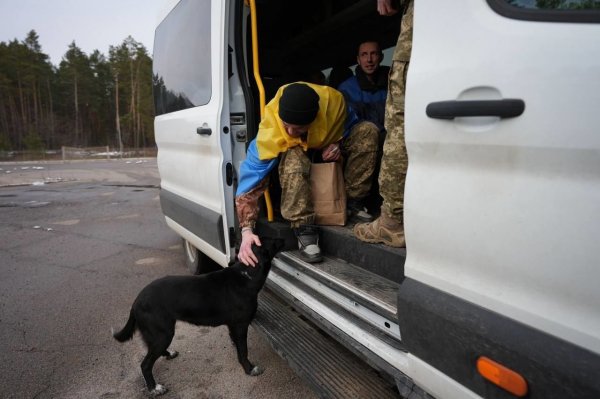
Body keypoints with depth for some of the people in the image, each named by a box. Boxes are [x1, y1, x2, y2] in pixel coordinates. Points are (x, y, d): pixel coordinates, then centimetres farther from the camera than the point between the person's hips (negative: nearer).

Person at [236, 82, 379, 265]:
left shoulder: (333, 101, -31)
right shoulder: (269, 132, -37)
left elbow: (350, 124, -6)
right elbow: (250, 177, -37)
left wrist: (338, 144, -27)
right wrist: (246, 230, -44)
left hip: (328, 148, 3)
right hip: (294, 150, -3)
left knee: (367, 131, -23)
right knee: (294, 159, -40)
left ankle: (353, 201, -17)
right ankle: (304, 228, -28)